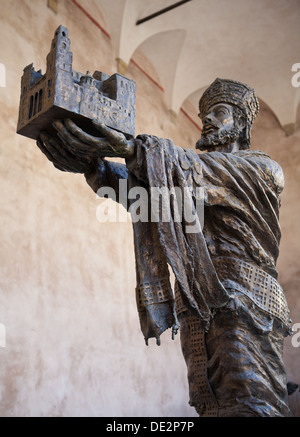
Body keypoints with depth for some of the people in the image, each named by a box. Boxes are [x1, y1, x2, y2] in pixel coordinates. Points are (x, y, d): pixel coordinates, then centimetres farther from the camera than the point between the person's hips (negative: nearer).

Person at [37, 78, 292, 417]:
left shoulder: (262, 169, 6)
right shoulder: (198, 168, 23)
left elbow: (195, 172, -13)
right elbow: (146, 190, 5)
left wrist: (131, 148, -27)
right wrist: (92, 165, -14)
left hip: (242, 303, -5)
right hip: (195, 309, 5)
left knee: (248, 405, -14)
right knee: (211, 406, 5)